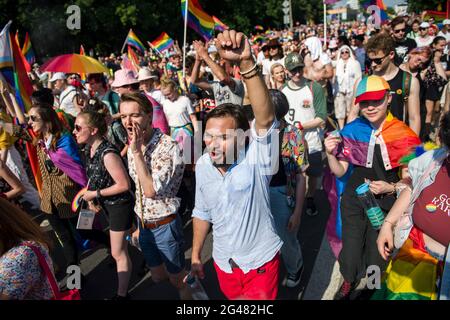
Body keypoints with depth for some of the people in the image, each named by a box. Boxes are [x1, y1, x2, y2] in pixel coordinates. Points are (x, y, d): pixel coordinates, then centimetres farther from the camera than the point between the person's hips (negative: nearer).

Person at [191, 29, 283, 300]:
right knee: (234, 302, 25)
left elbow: (266, 118, -44)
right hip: (223, 262, 5)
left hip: (261, 261, -5)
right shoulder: (203, 165, -8)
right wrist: (196, 254, 10)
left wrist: (246, 62, -55)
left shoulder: (256, 159, -25)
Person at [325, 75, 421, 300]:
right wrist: (330, 154, -18)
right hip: (353, 203, 2)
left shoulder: (403, 135, -13)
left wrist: (391, 188, -23)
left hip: (385, 206, -2)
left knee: (377, 257, 12)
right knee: (350, 253, 13)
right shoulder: (352, 131, -5)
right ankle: (348, 283, 47)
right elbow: (340, 171, 0)